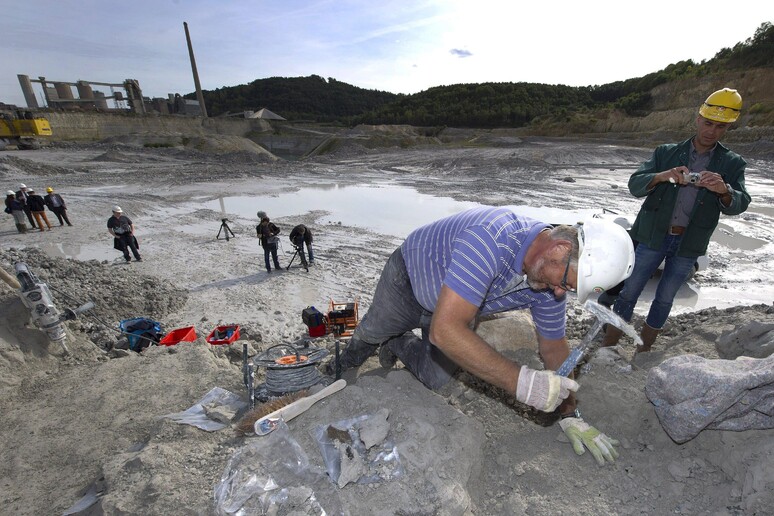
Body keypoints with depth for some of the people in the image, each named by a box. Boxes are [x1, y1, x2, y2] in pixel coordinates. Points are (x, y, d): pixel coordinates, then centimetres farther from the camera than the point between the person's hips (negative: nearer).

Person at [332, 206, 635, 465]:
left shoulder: (552, 282, -21)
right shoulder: (491, 239, -47)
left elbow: (553, 348, -5)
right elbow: (445, 330, -51)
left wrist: (570, 415, -4)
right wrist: (522, 383, -48)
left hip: (452, 309, 5)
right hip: (408, 280, -5)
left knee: (435, 379, 7)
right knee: (370, 334, 19)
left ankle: (397, 345, 39)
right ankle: (345, 365, 56)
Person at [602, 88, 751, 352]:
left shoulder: (732, 164, 4)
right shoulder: (666, 153, 2)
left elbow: (739, 205, -7)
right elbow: (635, 184, -8)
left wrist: (724, 190, -29)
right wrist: (661, 176, -29)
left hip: (688, 245, 2)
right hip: (653, 237, -1)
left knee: (665, 299, 12)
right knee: (629, 291, 0)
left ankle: (644, 349, 27)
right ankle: (608, 345, 12)